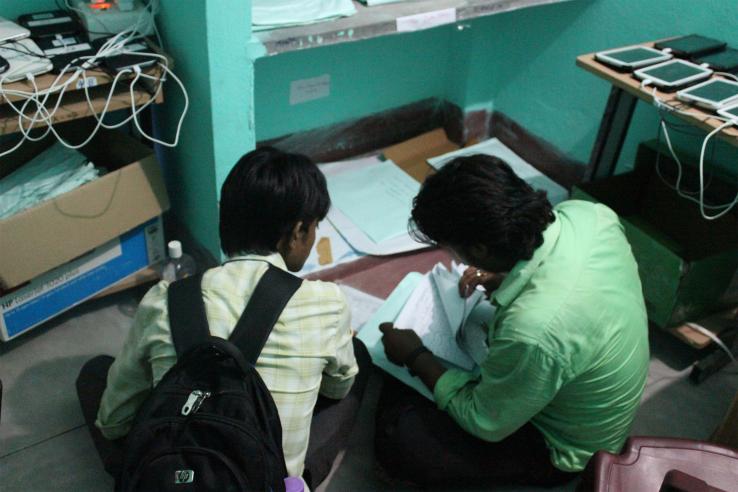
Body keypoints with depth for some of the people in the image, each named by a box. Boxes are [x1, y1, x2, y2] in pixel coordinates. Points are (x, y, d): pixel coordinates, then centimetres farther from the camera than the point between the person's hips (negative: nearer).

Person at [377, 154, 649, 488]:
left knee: (397, 442, -12)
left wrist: (415, 356, -11)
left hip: (564, 446, -7)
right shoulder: (587, 213, -22)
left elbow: (485, 423, -22)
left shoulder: (534, 330, -43)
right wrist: (503, 277, -7)